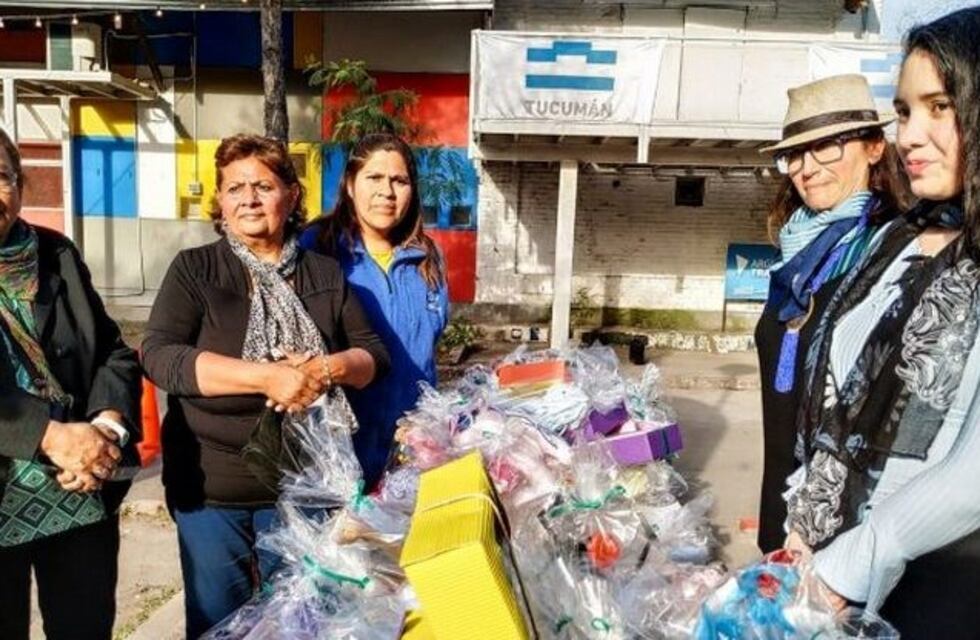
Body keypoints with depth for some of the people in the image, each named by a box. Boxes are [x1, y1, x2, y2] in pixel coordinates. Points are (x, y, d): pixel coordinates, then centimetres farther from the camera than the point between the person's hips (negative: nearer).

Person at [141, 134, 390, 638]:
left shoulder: (325, 275, 4)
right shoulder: (194, 269, -4)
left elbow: (374, 353, 3)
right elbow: (159, 356, -16)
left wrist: (328, 369, -19)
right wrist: (265, 375, -27)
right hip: (211, 489, -2)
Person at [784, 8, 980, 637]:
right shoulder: (901, 236, 5)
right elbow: (837, 399, 7)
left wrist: (843, 569, -18)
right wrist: (806, 523, 4)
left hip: (928, 585, -6)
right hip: (827, 552, 6)